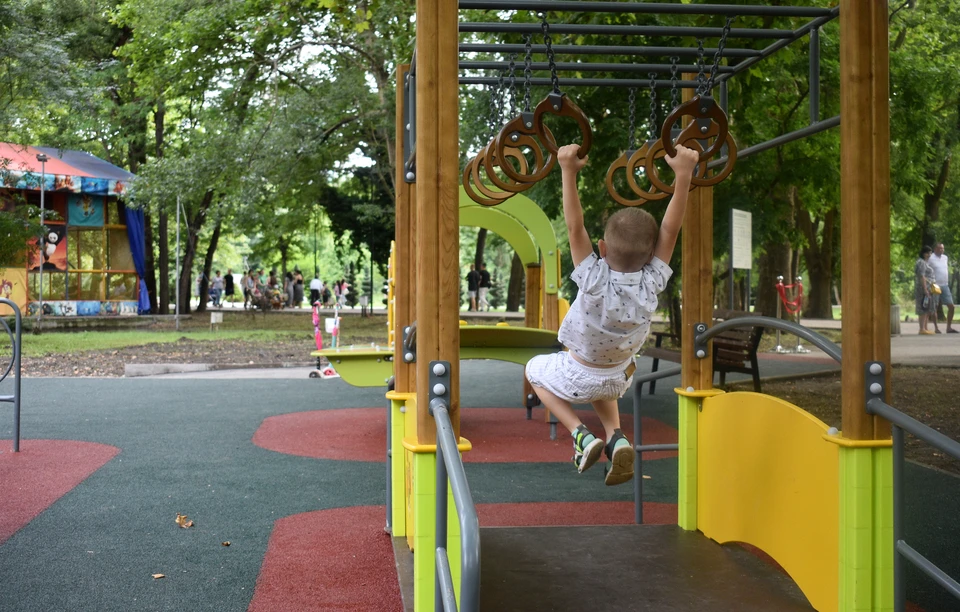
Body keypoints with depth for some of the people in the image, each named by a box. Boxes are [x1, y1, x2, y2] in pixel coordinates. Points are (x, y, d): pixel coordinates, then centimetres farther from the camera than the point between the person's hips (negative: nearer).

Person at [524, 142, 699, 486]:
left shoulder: (594, 280, -31)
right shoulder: (652, 283, -24)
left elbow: (575, 227, -32)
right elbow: (671, 228, -24)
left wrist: (568, 171, -31)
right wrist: (683, 174, -26)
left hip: (577, 377, -4)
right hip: (619, 378, 4)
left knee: (535, 370, 26)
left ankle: (581, 435, 6)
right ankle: (615, 437, 10)